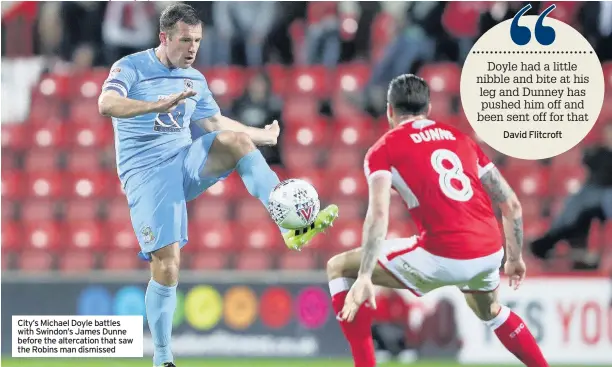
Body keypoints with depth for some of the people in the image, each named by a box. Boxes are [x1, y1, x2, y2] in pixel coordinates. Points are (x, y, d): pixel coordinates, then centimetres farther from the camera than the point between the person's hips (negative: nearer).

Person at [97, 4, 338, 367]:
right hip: (147, 173, -4)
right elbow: (107, 104, -25)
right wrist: (160, 104, -38)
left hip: (187, 161, 5)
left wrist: (263, 135, 32)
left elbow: (216, 123, 28)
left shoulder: (195, 79, 14)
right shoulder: (131, 68, -5)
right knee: (166, 266, -15)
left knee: (236, 139, -25)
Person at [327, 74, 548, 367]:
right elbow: (511, 203, 17)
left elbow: (379, 214, -12)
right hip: (490, 252, 6)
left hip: (442, 258, -6)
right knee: (489, 311, 40)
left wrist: (364, 278, -18)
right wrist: (514, 257, 29)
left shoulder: (384, 150, 5)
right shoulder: (460, 138, 19)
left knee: (339, 268, 12)